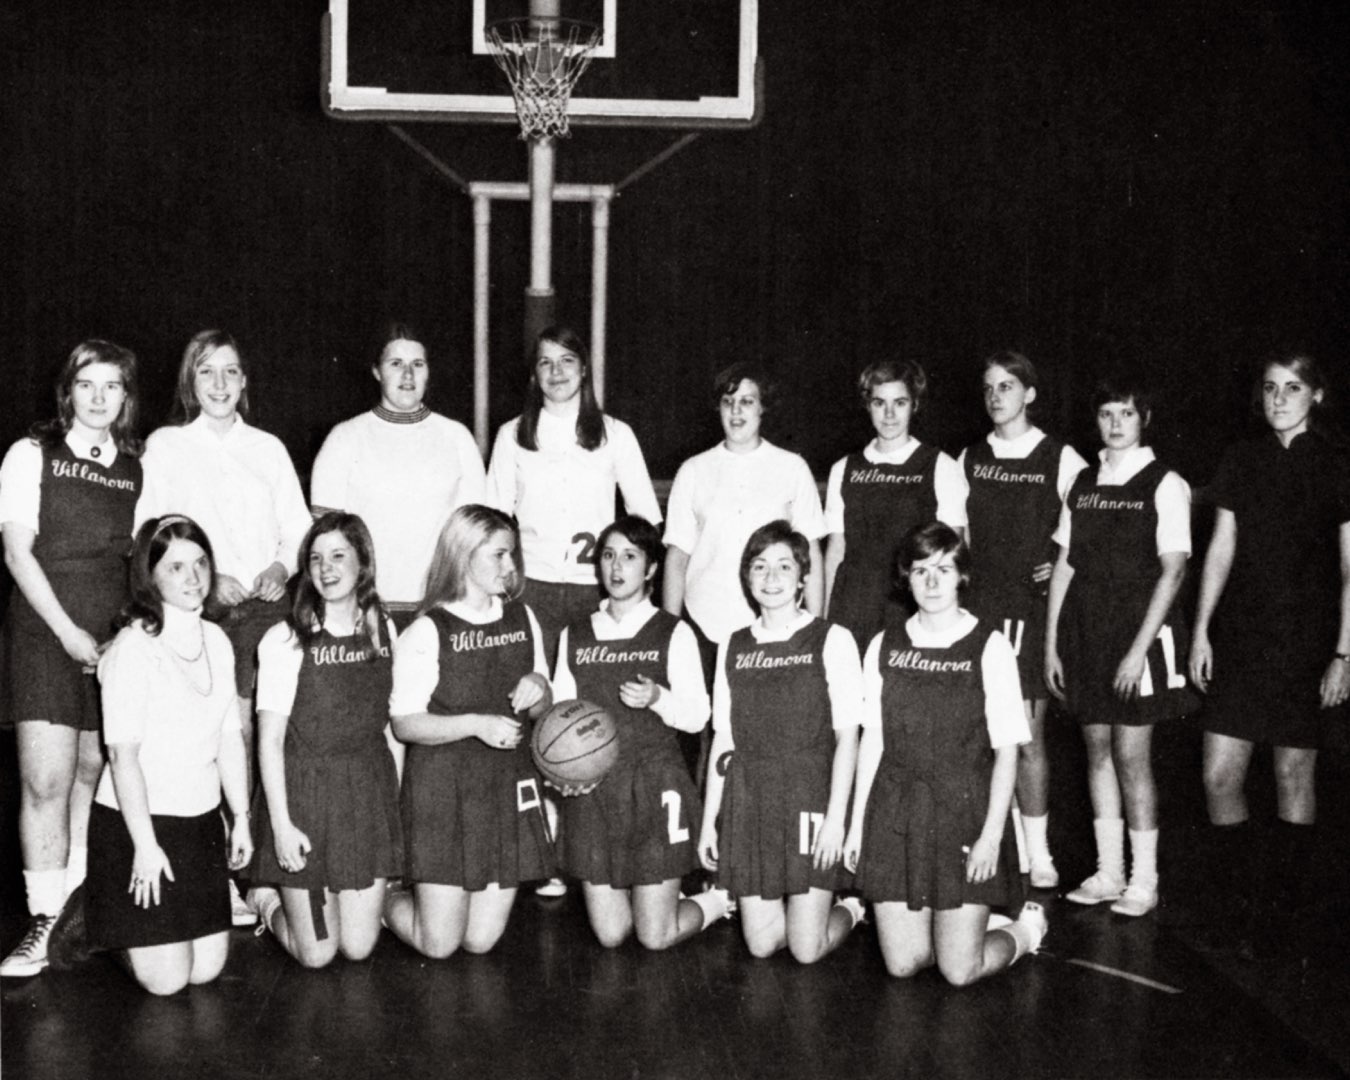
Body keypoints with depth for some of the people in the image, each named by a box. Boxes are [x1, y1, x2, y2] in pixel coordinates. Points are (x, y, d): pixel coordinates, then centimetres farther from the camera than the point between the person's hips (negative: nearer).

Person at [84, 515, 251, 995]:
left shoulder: (217, 641, 5)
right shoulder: (133, 647, -15)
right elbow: (122, 754, -17)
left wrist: (241, 817, 10)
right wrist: (144, 845, -17)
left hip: (202, 818, 6)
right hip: (137, 819, -6)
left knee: (206, 969, 5)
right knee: (166, 979, -1)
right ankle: (102, 923, 25)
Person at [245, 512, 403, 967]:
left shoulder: (382, 630, 3)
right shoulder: (285, 640, -11)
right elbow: (270, 738, -10)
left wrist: (397, 798, 6)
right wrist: (280, 823, -12)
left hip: (370, 792, 4)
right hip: (305, 792, -4)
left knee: (359, 947, 5)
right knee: (316, 953, 2)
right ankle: (267, 897, 31)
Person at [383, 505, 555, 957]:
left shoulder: (522, 619, 8)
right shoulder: (426, 632, -9)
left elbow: (542, 711, 15)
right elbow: (405, 724, -11)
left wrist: (538, 691, -8)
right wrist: (476, 724, -21)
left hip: (508, 784, 5)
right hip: (442, 787, -5)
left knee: (481, 940, 6)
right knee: (438, 943, -1)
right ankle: (383, 900, 30)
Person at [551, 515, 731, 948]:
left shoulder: (673, 634, 0)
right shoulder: (574, 636, 11)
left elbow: (697, 716, -3)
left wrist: (657, 698, -21)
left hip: (655, 787, -3)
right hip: (592, 788, 3)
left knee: (656, 936, -2)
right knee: (610, 934, 2)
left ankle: (719, 899, 27)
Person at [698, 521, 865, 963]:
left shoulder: (831, 640, -2)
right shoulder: (734, 647, 9)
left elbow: (847, 736, -5)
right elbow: (723, 740, 11)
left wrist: (836, 818, -12)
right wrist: (709, 820, 8)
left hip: (808, 797, -3)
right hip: (748, 800, 3)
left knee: (806, 948, -2)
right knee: (762, 941, 3)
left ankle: (850, 909, 28)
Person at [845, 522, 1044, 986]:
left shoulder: (989, 648, -4)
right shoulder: (885, 647, 6)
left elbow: (1006, 751, -4)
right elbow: (872, 742, 9)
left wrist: (992, 834, -11)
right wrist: (856, 823, 6)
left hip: (964, 810, -3)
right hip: (895, 812, 3)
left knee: (960, 968, -5)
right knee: (903, 962, 1)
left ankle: (1026, 930, 26)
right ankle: (977, 921, 30)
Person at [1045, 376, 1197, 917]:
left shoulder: (1165, 485, -4)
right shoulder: (1083, 483, 10)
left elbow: (1172, 571, -9)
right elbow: (1064, 566, 11)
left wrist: (1139, 649, -15)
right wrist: (1051, 643, 6)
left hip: (1139, 632, -5)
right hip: (1085, 631, 5)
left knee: (1131, 754, -4)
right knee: (1097, 750, 8)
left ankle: (1143, 881, 6)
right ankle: (1107, 873, 17)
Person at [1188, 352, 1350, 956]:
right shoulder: (1242, 463, 8)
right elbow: (1221, 550, 10)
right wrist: (1201, 631, 5)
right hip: (1238, 638, 3)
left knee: (1294, 775, 5)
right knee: (1219, 775, -1)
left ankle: (1277, 915, 17)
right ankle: (1235, 907, 15)